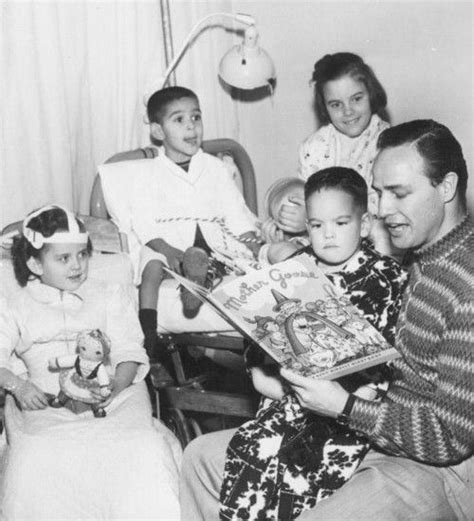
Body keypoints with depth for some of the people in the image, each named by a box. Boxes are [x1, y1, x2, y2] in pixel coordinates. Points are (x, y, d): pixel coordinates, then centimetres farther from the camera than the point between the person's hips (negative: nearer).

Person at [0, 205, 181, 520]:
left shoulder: (110, 296, 19)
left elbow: (129, 352, 9)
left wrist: (115, 385, -13)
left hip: (114, 397, 1)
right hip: (46, 404, 0)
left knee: (145, 450, -29)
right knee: (32, 461, -32)